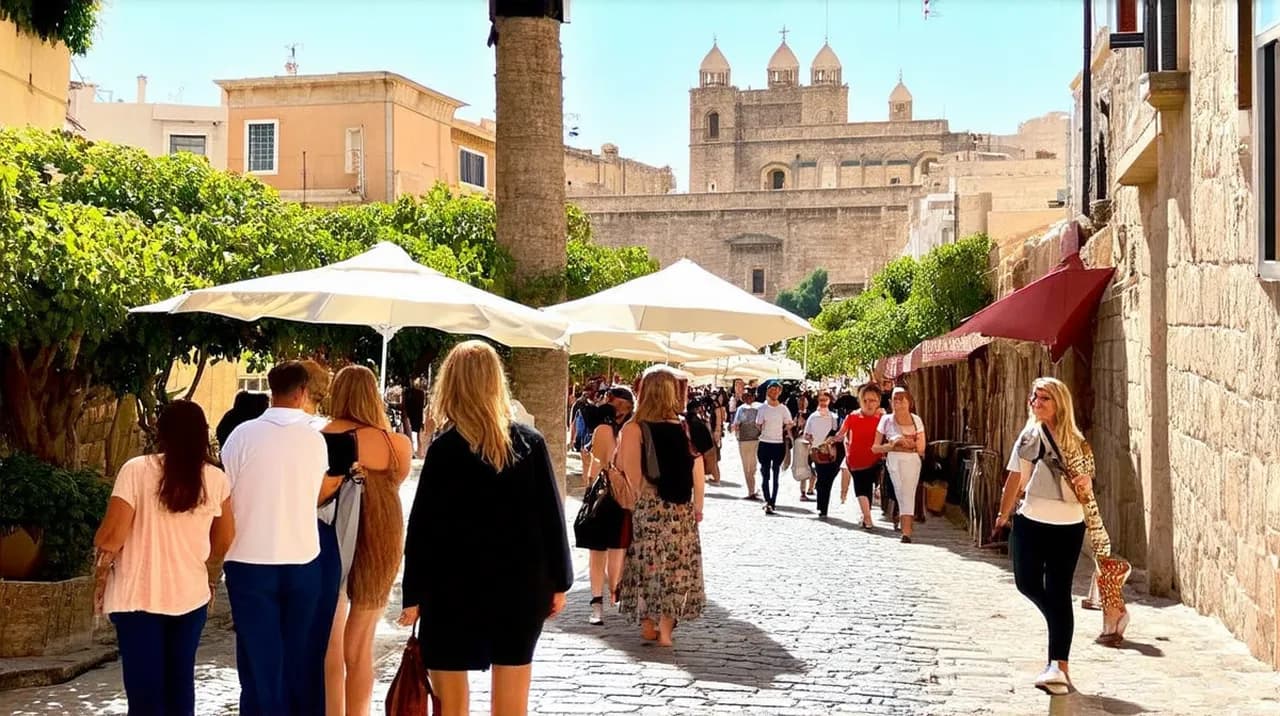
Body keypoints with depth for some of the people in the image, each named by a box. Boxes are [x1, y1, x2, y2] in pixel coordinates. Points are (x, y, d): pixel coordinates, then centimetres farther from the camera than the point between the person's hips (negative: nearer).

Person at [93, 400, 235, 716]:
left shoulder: (136, 470, -12)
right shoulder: (215, 479, -3)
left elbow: (112, 537, -13)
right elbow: (225, 541, 8)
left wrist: (102, 550, 9)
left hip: (138, 596, -2)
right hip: (190, 595, 3)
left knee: (145, 689, 3)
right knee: (180, 683, 15)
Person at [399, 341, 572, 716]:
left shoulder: (445, 449, -9)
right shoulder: (530, 442, -1)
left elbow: (423, 527, -10)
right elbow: (552, 516, 1)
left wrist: (413, 594, -3)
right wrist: (558, 582, 9)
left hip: (455, 590, -3)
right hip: (521, 588, 3)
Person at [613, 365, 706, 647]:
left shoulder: (633, 429, -11)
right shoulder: (686, 428, -5)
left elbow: (629, 476, -13)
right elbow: (698, 474, -1)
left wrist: (631, 503, 4)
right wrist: (698, 507, 11)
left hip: (646, 510, -2)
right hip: (680, 513, 2)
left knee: (646, 564, 13)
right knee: (676, 567, 11)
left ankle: (648, 625, 20)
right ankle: (665, 629, 13)